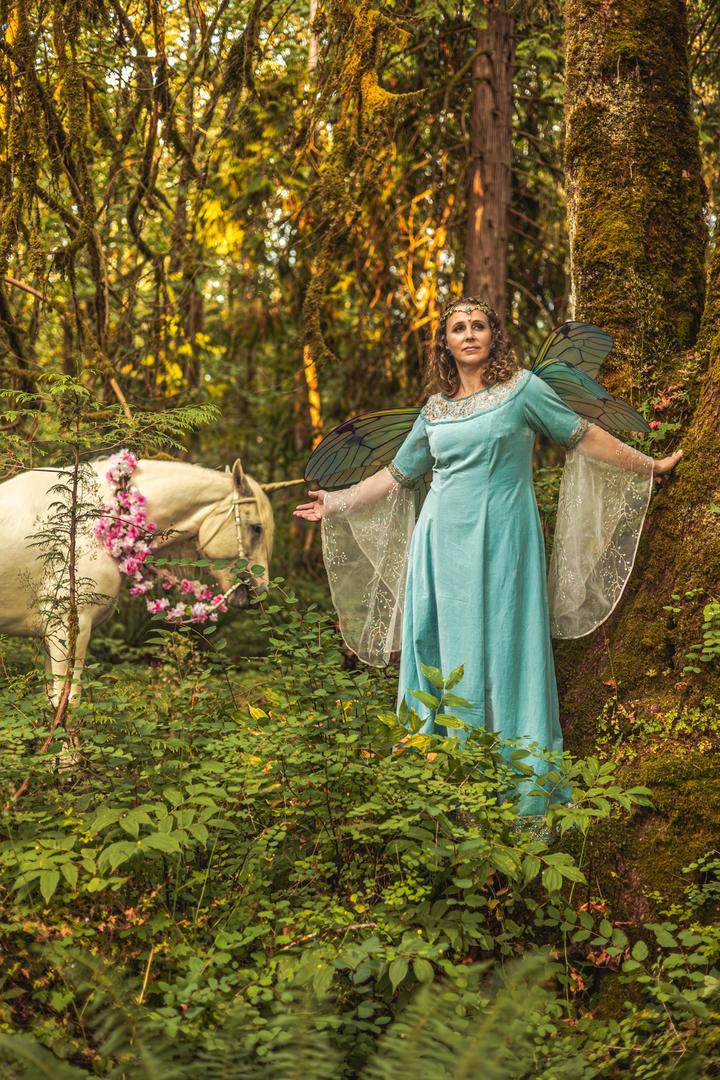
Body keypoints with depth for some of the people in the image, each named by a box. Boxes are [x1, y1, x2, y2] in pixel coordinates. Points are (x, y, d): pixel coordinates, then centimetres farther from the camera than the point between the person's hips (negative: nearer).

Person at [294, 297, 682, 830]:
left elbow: (584, 437, 7)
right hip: (442, 541, 4)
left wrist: (649, 466, 10)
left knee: (501, 653, -3)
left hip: (500, 541, -4)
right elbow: (398, 473, 21)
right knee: (441, 654, 3)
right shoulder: (435, 407, 12)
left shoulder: (521, 387, 1)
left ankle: (525, 791, 6)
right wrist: (337, 504, 23)